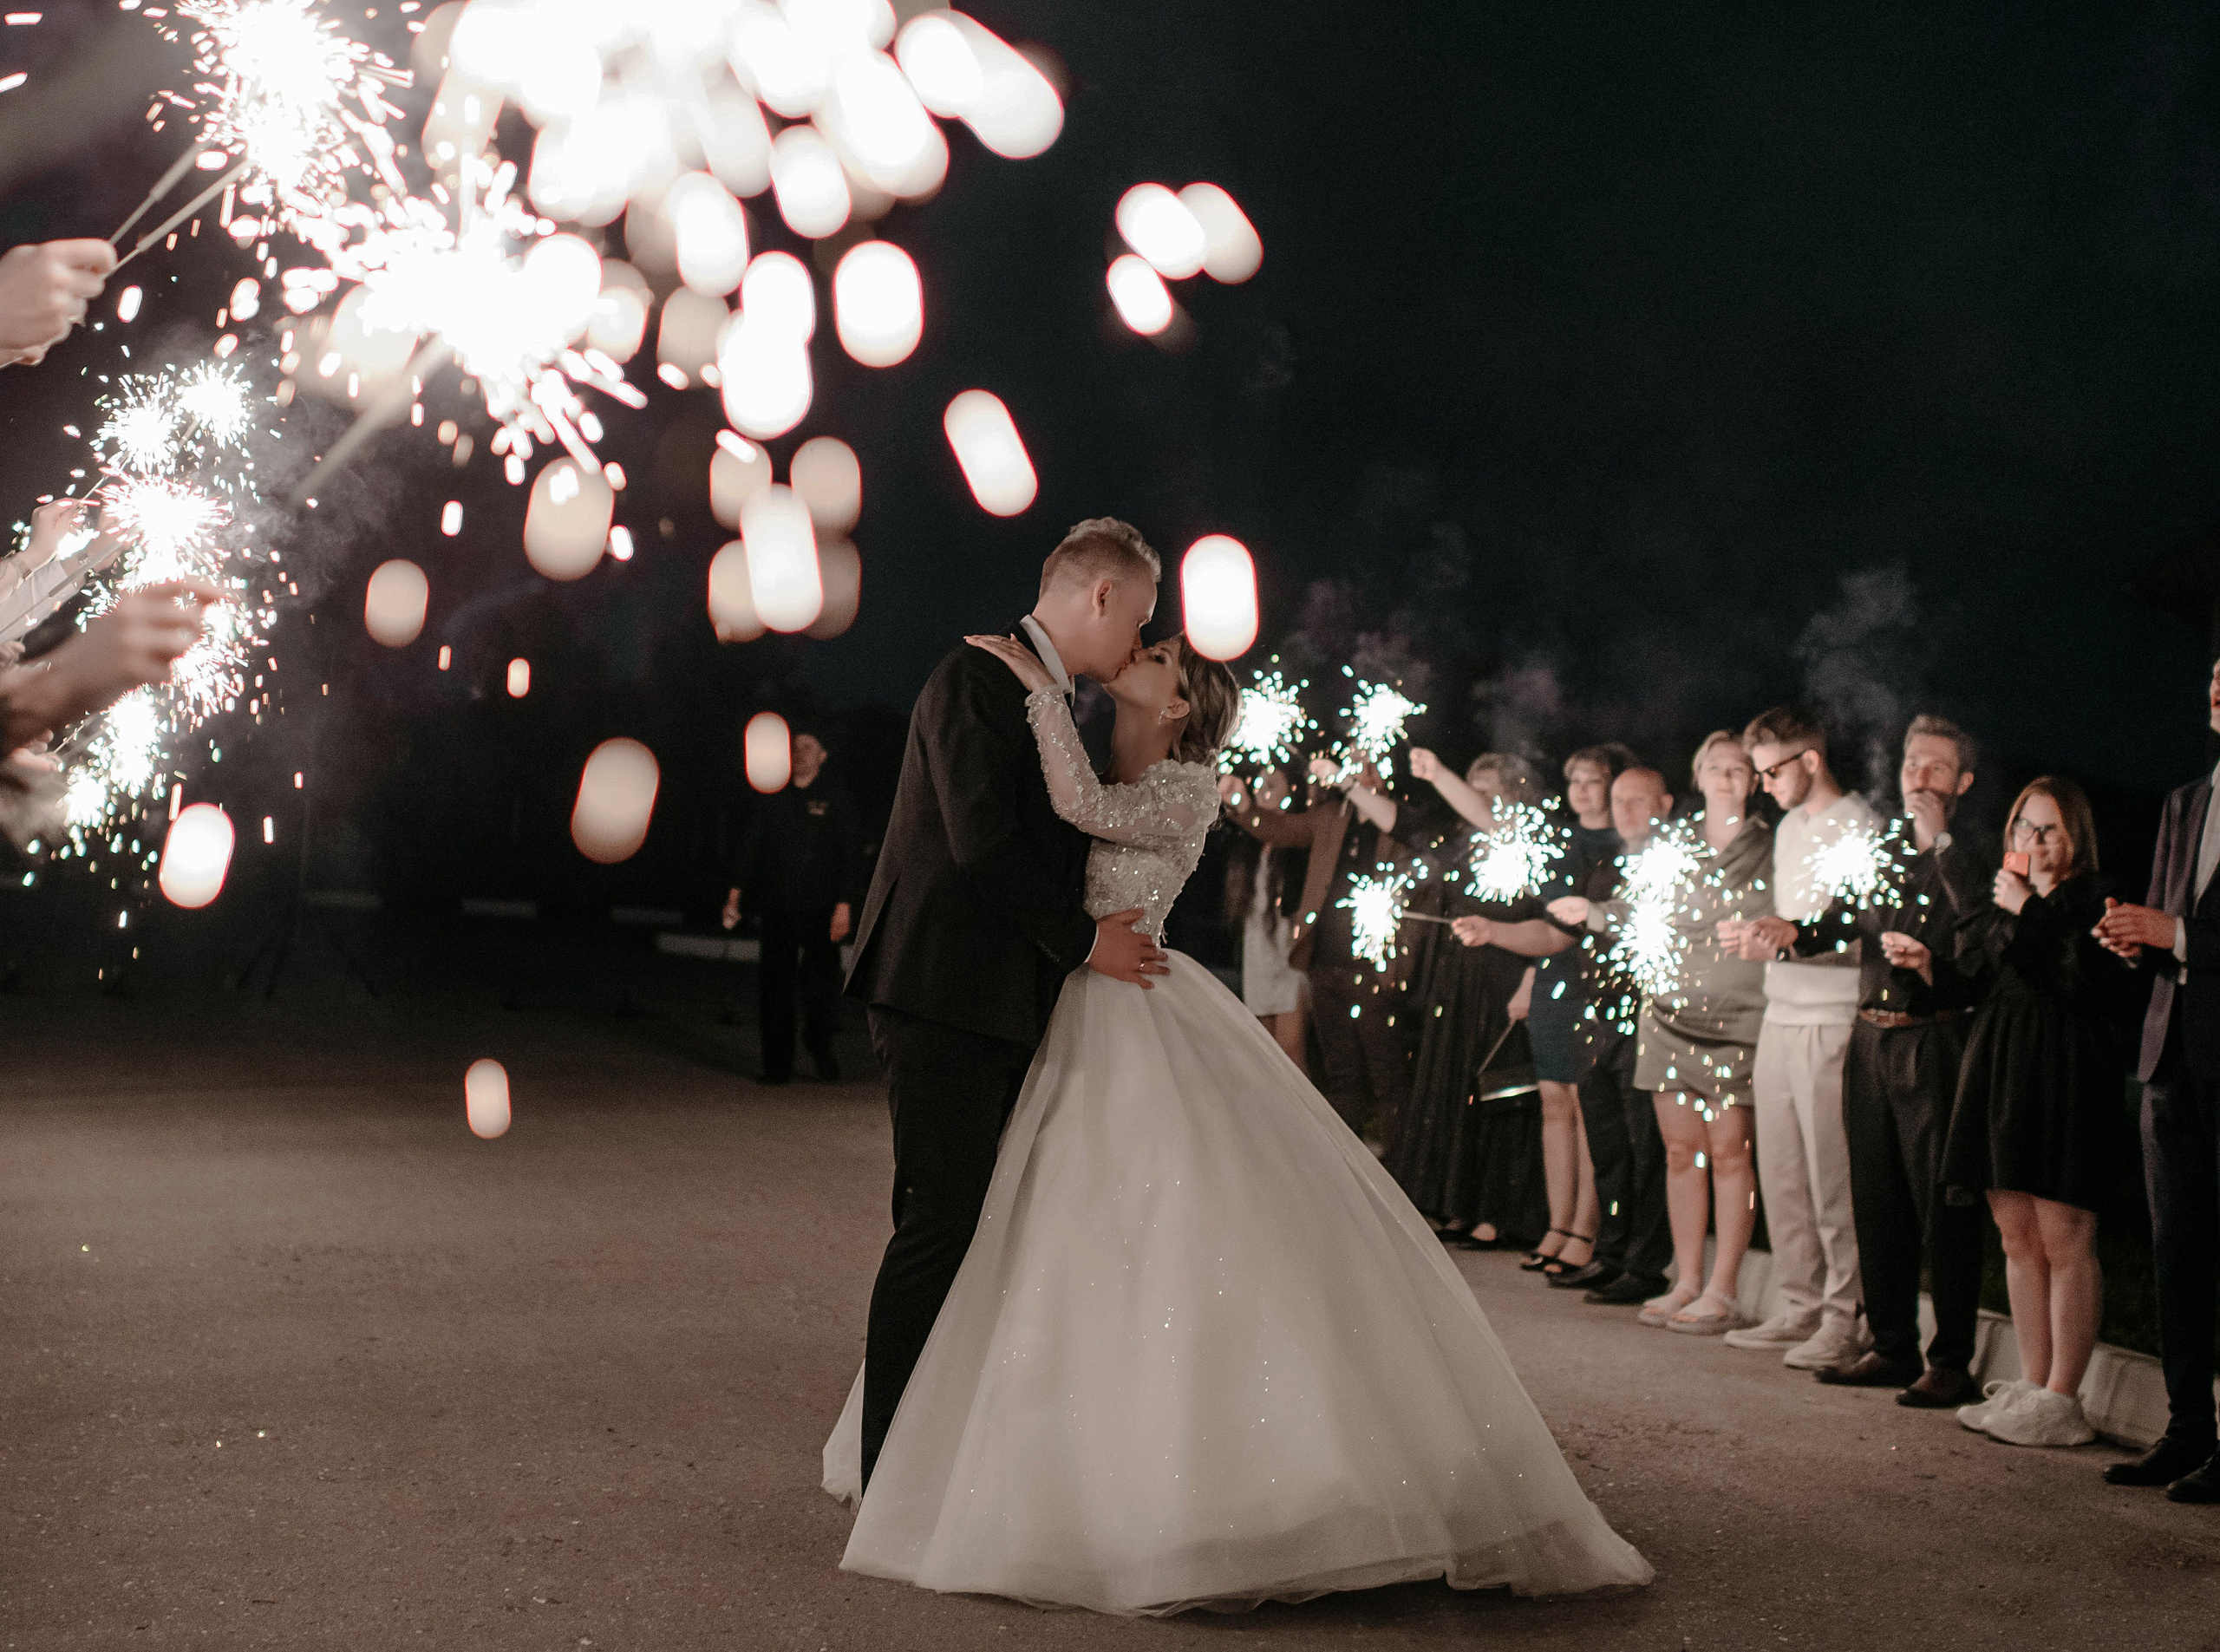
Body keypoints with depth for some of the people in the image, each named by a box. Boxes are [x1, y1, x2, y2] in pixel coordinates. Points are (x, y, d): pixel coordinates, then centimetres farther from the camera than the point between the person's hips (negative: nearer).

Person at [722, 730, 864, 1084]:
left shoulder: (835, 801, 6)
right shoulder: (772, 803, 14)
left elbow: (850, 855, 1)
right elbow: (749, 847, 11)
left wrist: (844, 904, -10)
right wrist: (736, 891, -3)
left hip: (820, 909, -2)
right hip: (778, 907, 2)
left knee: (821, 981, -5)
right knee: (774, 985, -1)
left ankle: (820, 1045, 22)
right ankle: (777, 1064, 6)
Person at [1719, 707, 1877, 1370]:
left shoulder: (1857, 826, -8)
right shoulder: (1789, 827, 19)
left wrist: (1786, 942, -22)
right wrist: (1756, 932, 6)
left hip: (1831, 1023, -8)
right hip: (1780, 1018, 8)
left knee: (1831, 1179, -6)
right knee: (1781, 1176, 9)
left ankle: (1844, 1318, 1)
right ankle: (1801, 1308, 17)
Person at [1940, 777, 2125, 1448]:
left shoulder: (2092, 900, -4)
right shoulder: (2005, 900, 19)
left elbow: (2082, 982, -17)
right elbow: (1969, 972, 11)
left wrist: (2028, 914, -8)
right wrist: (2005, 919, -1)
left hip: (2063, 1074, -8)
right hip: (2002, 1069, 8)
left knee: (2064, 1241, -6)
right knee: (2017, 1237, 9)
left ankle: (2061, 1399, -1)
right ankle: (2031, 1387, 16)